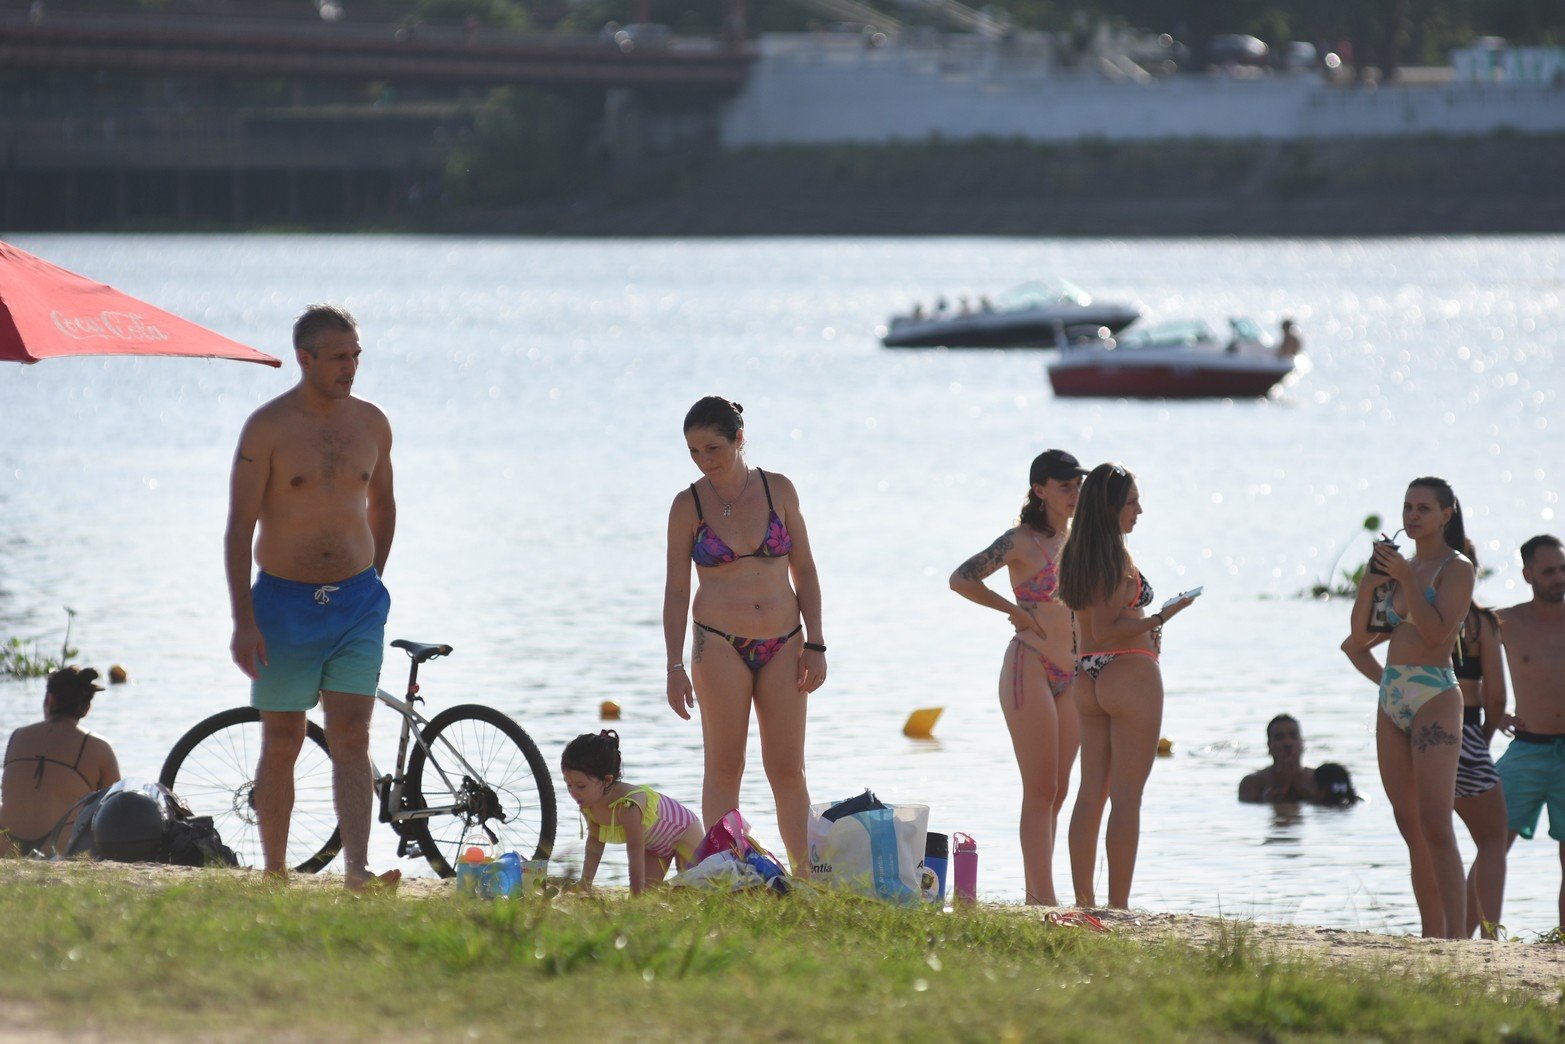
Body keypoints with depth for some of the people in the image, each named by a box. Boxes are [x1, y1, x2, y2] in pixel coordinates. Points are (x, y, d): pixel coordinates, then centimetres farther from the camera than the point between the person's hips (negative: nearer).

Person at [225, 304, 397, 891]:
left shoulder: (371, 423, 6)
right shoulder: (267, 428, -7)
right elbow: (239, 527, -9)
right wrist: (244, 619, -15)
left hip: (357, 601, 2)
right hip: (285, 601, -2)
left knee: (352, 739, -8)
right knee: (281, 744, 5)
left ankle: (357, 868, -18)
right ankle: (274, 873, 15)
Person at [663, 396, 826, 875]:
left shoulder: (778, 490, 2)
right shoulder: (688, 505, -1)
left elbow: (804, 569, 7)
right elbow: (676, 590, 1)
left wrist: (815, 643, 1)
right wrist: (675, 666, -5)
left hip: (783, 645, 1)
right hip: (720, 645, -1)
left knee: (788, 771, 2)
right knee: (724, 768, -1)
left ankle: (807, 878, 6)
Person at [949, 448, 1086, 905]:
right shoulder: (1023, 540, -8)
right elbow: (961, 579, -17)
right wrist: (1015, 611, -12)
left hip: (1072, 676, 7)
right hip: (1031, 669, -7)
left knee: (1056, 792, 8)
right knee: (1040, 790, -9)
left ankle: (1036, 894, 12)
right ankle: (1043, 898, -11)